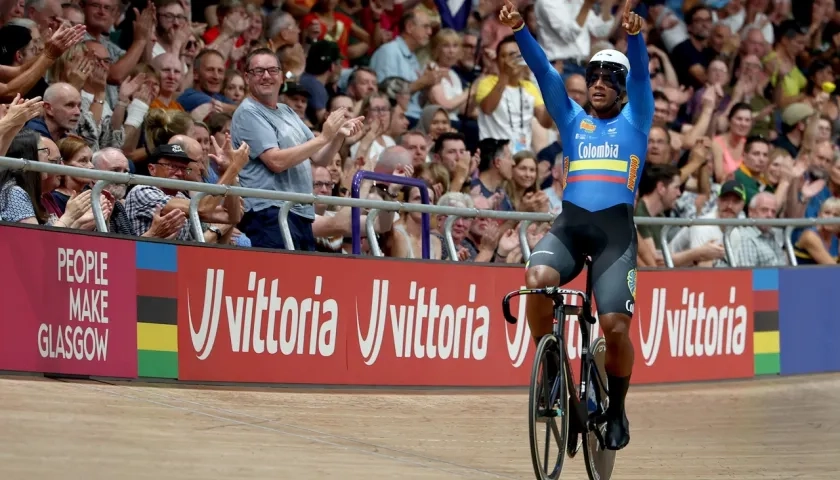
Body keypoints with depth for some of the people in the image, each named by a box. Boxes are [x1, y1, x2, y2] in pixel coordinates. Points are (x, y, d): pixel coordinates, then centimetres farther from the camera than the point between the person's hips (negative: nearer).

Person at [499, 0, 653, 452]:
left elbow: (641, 76, -5)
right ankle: (551, 375, -12)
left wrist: (635, 36, -26)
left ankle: (616, 410, 11)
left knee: (615, 327, -13)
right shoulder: (572, 119, 18)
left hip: (615, 228, -2)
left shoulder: (634, 120, 13)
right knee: (536, 279, -30)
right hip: (569, 223, 2)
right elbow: (544, 72, 5)